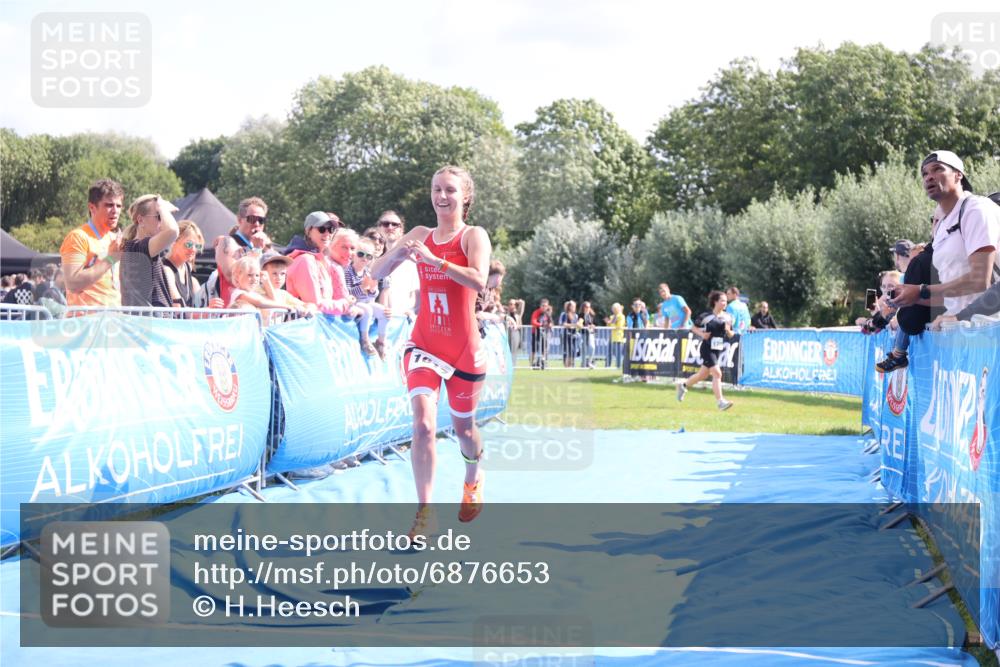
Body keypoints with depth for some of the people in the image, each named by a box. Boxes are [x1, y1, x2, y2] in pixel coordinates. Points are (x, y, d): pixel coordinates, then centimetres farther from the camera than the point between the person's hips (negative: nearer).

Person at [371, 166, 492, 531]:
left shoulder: (474, 235, -6)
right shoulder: (420, 235, 6)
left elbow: (478, 281, -24)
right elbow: (376, 273, 4)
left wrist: (434, 259, -30)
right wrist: (397, 254, -17)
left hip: (464, 348, -2)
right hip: (424, 344, 2)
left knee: (463, 427, 14)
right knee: (423, 423, -16)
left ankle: (473, 478, 47)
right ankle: (424, 513, -13)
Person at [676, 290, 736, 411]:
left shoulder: (726, 317, 6)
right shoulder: (706, 316, -9)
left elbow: (731, 335, 13)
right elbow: (694, 328, 1)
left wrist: (728, 331, -9)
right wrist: (702, 334, -16)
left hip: (718, 350, 7)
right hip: (707, 349, -7)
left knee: (703, 374, 17)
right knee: (717, 373, -17)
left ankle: (683, 385, 41)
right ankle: (720, 401, -16)